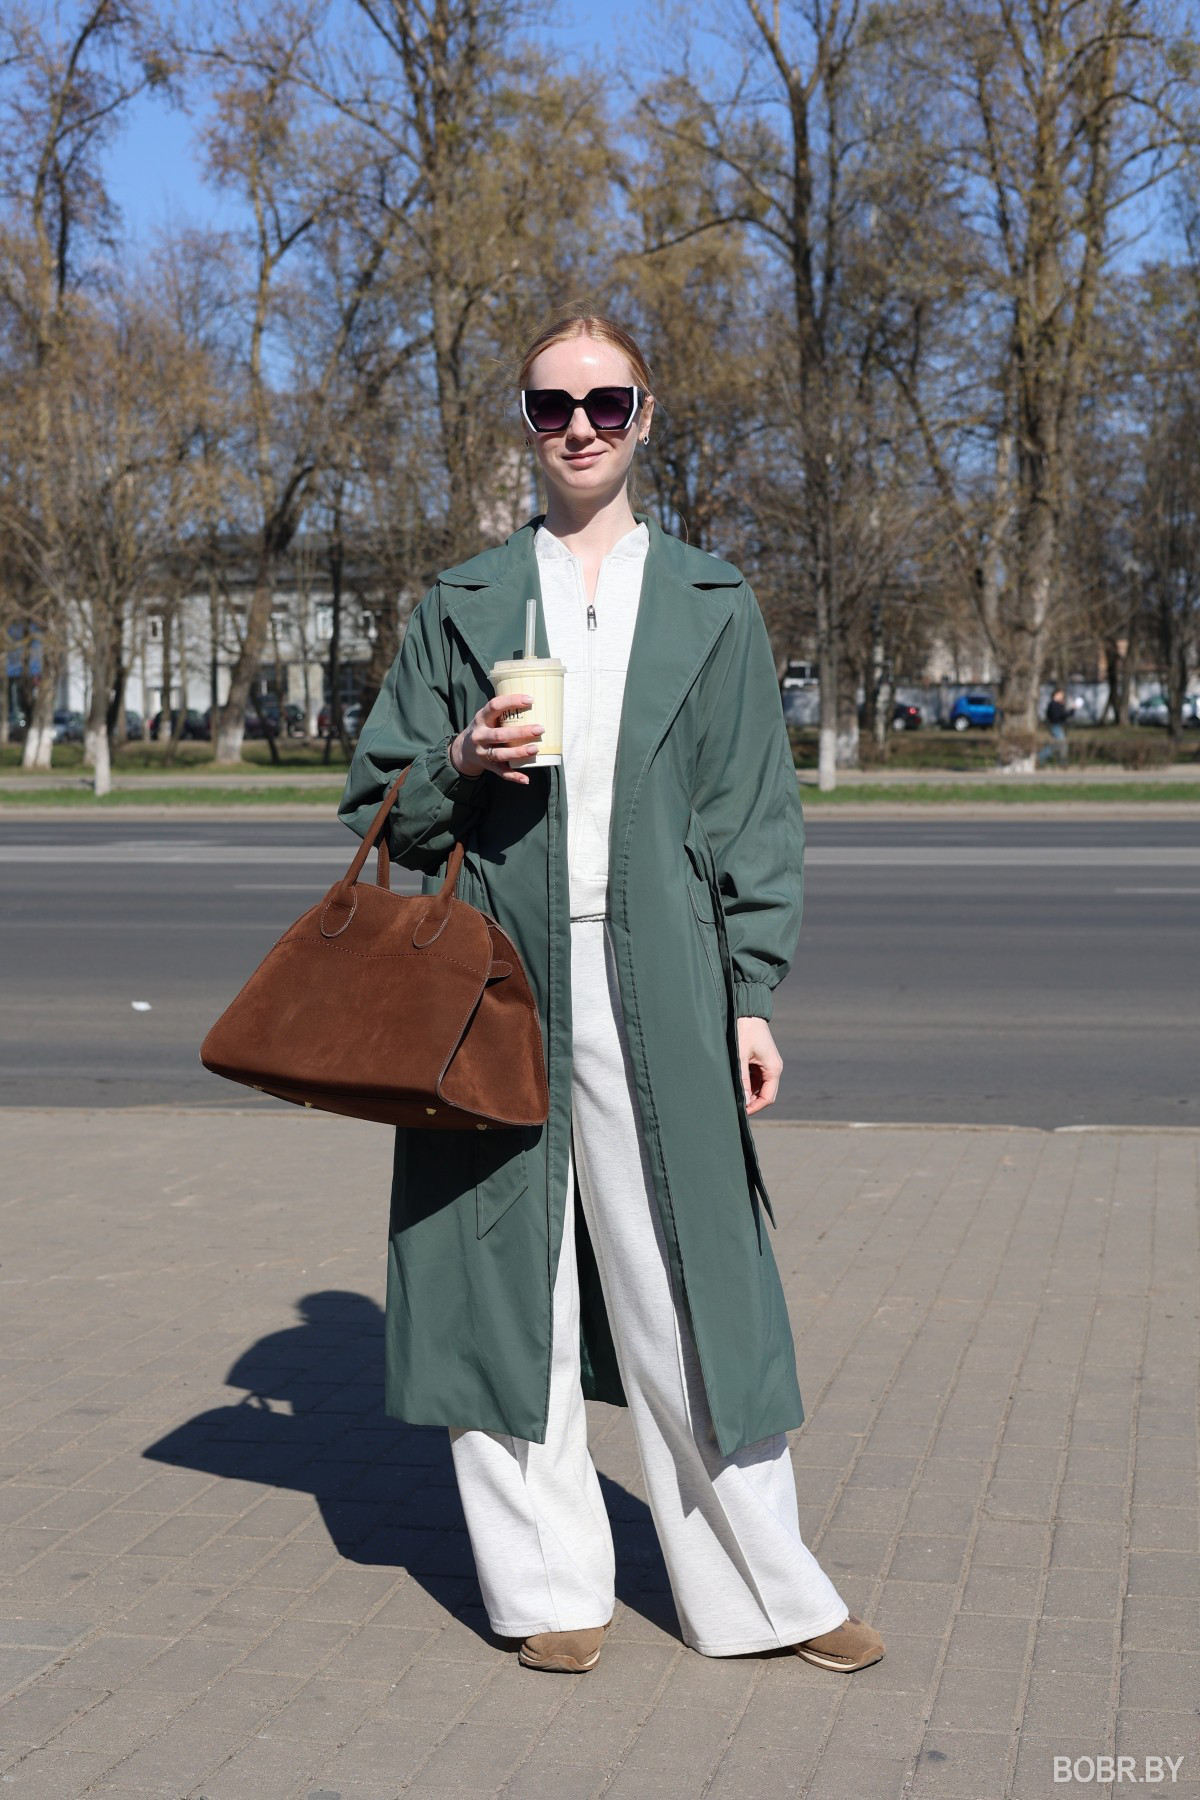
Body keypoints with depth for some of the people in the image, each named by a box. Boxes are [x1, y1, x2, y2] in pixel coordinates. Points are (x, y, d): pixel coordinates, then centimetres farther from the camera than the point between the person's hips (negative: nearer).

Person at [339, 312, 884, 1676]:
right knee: (509, 1283, 4)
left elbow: (752, 817, 8)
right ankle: (549, 1586, 18)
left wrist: (753, 997, 1)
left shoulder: (710, 607, 10)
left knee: (691, 1284, 0)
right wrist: (459, 767, -9)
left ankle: (762, 1590, 14)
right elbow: (375, 803, 12)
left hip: (656, 988, -1)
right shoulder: (462, 606, 11)